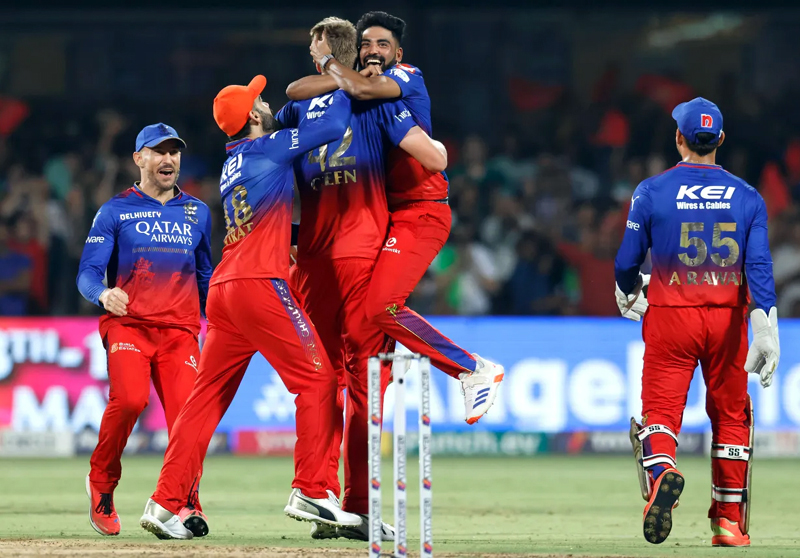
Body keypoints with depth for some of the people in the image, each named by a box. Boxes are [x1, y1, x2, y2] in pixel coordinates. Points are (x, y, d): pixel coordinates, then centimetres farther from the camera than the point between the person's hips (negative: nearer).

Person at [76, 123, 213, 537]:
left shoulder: (197, 213, 18)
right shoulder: (115, 211, 7)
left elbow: (205, 275, 26)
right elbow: (88, 273, -1)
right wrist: (103, 294, -24)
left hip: (180, 328, 3)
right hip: (127, 323, -3)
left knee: (186, 410, -15)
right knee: (129, 399, -25)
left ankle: (185, 504, -2)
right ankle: (101, 482, -1)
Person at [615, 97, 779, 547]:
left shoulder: (652, 191, -3)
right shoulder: (747, 197, 2)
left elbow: (627, 262, 0)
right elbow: (759, 265, -9)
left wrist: (629, 295, 22)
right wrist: (766, 329, -14)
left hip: (670, 317, -2)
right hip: (728, 321, 2)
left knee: (660, 408, -2)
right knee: (730, 414, 13)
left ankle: (661, 470, -35)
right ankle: (729, 520, 15)